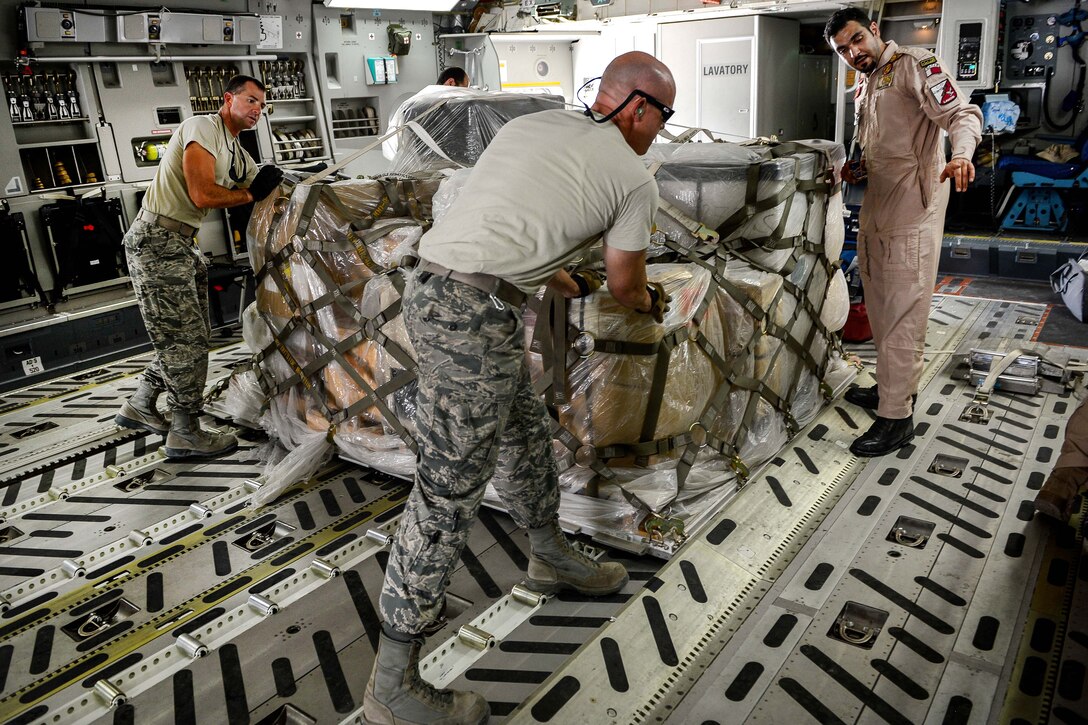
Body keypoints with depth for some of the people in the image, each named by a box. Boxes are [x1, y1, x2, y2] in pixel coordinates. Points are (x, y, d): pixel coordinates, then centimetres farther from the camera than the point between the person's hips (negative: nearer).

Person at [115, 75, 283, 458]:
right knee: (186, 337, -7)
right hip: (157, 242, -10)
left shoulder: (238, 154, 17)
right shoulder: (202, 128, -12)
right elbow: (202, 196, -23)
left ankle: (140, 407, 30)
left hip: (184, 245, 10)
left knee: (191, 335, 14)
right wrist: (251, 194, -11)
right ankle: (185, 433, 4)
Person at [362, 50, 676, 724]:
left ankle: (552, 557, 46)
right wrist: (654, 302, 36)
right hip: (474, 314, -9)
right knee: (450, 492, -3)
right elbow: (625, 286, 13)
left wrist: (572, 283, 39)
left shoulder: (531, 125, 20)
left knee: (527, 433, 24)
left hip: (434, 285, 9)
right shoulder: (635, 178, 1)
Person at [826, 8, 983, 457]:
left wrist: (961, 153, -37)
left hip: (913, 205, -9)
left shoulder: (915, 66, -6)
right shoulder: (864, 88, 20)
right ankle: (892, 388, 29)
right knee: (880, 307, 15)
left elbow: (962, 113, -17)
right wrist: (857, 171, 10)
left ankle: (897, 417, -5)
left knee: (903, 312, -9)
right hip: (876, 204, 9)